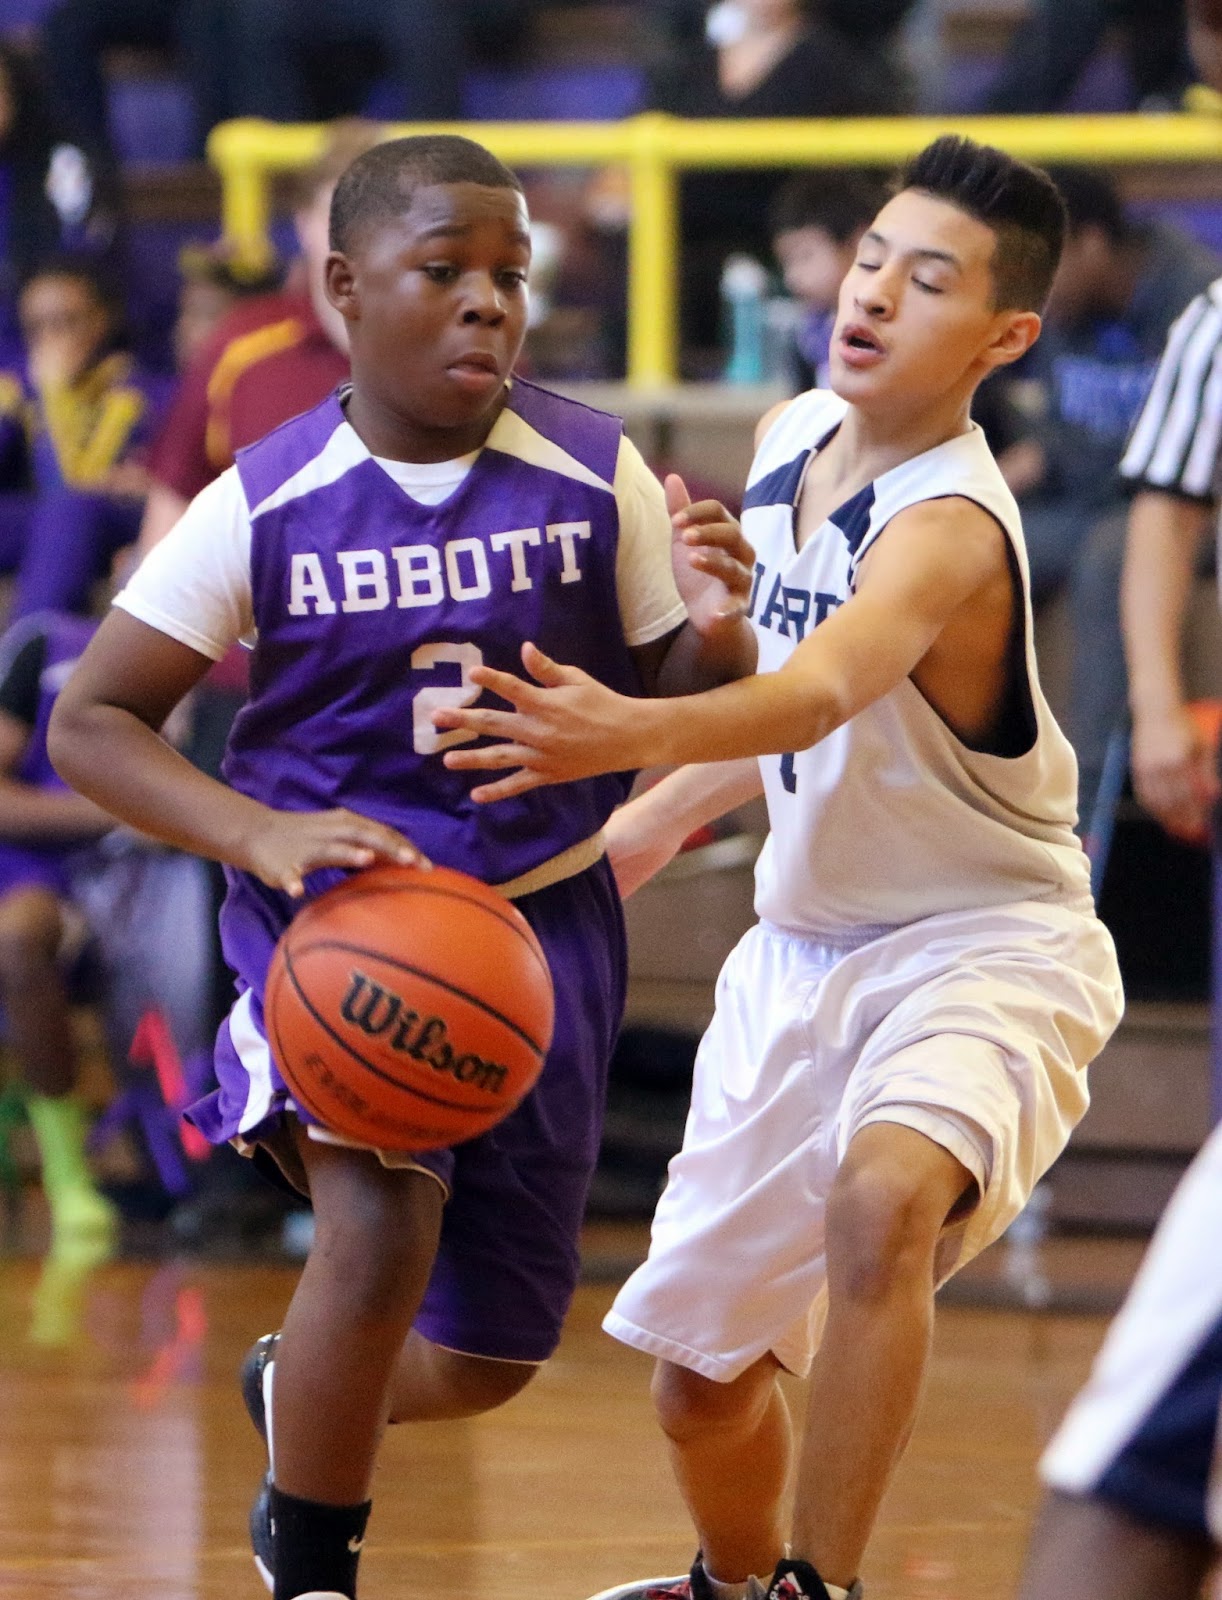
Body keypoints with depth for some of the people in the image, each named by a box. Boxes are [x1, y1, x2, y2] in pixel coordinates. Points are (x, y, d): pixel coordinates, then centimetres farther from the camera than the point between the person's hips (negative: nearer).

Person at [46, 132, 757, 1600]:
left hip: (542, 922, 3)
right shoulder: (263, 509, -11)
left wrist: (713, 633, -24)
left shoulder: (598, 477, -7)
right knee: (381, 1229, -29)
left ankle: (297, 1396, 47)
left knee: (487, 1357, 10)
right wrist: (261, 834, -24)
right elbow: (88, 723, -7)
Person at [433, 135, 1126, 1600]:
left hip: (984, 948, -8)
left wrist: (629, 737, -63)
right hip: (804, 950, 8)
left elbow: (817, 695, -48)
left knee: (883, 1193, -39)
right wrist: (672, 812, 17)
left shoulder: (950, 526, -26)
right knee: (701, 1377, 12)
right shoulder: (791, 442, -1)